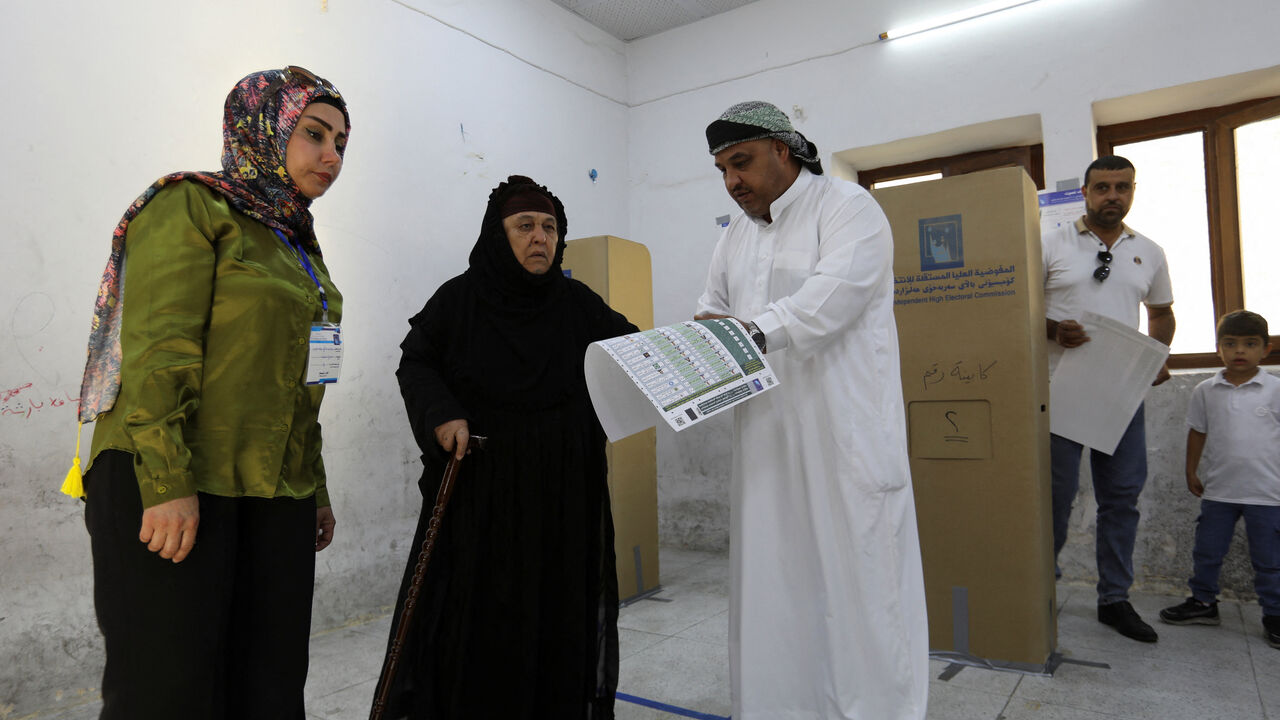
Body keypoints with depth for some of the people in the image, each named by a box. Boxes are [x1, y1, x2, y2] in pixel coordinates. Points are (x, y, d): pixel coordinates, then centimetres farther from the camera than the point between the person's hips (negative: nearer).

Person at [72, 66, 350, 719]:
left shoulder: (298, 242, 19)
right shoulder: (192, 206, -2)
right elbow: (158, 345, -14)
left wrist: (316, 493, 17)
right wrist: (167, 481, -22)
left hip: (276, 495, 7)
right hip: (171, 488, -7)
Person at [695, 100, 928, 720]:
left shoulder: (848, 208, -3)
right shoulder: (733, 239, 19)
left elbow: (834, 294, -21)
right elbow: (712, 317, 14)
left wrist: (753, 331, -34)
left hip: (847, 440, -6)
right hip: (767, 441, 6)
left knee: (856, 577, -1)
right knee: (771, 583, 9)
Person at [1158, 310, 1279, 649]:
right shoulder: (1206, 391, 1)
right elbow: (1197, 432, 9)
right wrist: (1191, 471, 11)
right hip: (1218, 490, 2)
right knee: (1206, 551, 11)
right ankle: (1203, 602, 26)